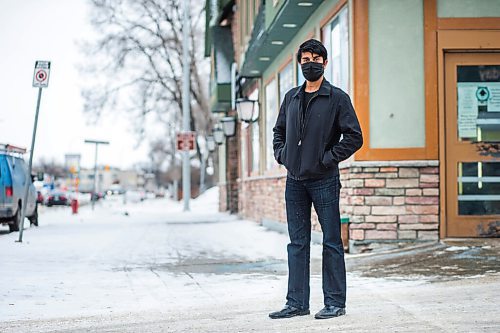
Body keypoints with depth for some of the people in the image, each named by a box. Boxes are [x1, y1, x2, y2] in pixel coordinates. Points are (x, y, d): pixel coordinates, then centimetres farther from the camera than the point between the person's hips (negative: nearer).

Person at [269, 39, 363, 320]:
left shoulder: (337, 98, -3)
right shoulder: (291, 97, 13)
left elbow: (354, 137, -7)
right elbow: (279, 131, 25)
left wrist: (328, 159, -11)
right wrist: (281, 155, 9)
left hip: (324, 180, -5)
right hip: (294, 180, 5)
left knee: (331, 242, 1)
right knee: (297, 243, 8)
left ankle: (335, 302, 8)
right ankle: (297, 303, 14)